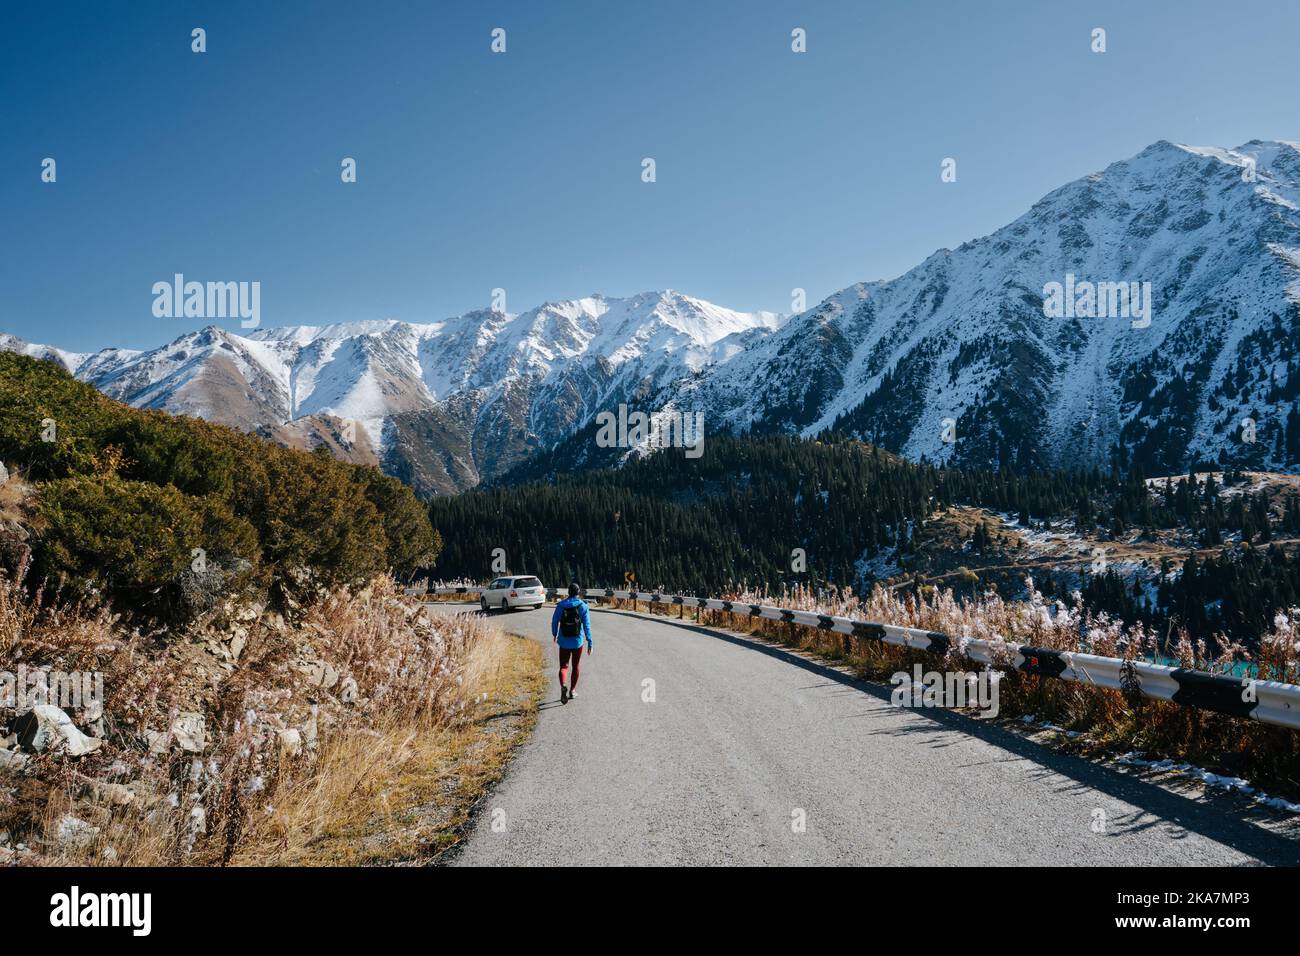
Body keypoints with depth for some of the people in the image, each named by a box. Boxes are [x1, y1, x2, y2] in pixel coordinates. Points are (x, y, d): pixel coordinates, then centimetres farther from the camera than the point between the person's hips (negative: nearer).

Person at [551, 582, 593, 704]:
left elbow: (554, 621, 3)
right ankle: (572, 691, 24)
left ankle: (563, 686, -25)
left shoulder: (561, 605, -3)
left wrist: (554, 634, 23)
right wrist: (590, 643, -9)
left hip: (564, 642, 0)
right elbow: (587, 625, -11)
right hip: (577, 642, 0)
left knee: (563, 666, 3)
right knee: (576, 667, 17)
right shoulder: (582, 606, -8)